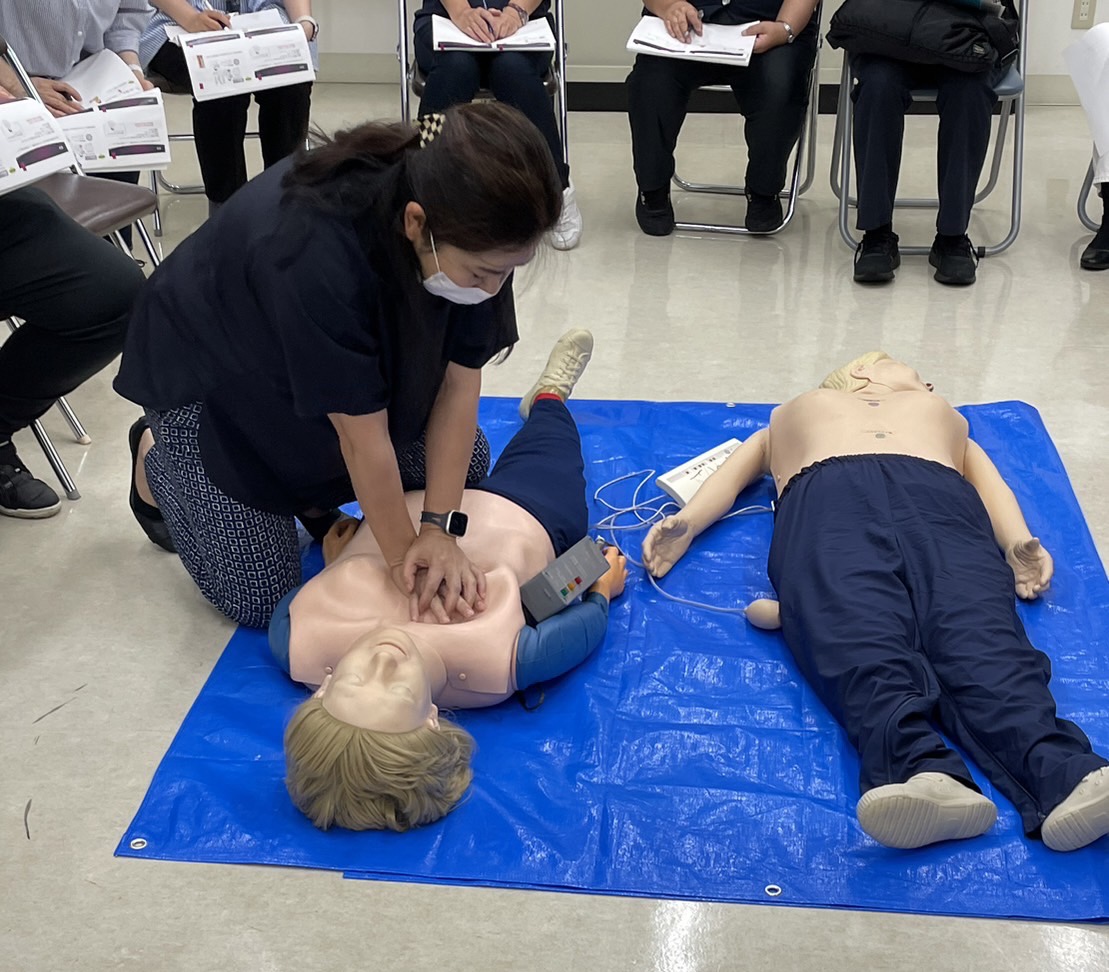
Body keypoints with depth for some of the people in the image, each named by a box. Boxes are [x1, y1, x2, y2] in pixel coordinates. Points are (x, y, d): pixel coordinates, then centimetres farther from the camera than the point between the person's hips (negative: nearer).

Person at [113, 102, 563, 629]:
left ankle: (309, 493, 18)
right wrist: (402, 554, -23)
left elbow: (460, 380, -18)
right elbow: (362, 434, -34)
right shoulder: (317, 249, -43)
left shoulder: (473, 229, -25)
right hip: (212, 377, -6)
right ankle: (157, 457, 19)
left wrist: (439, 526, -22)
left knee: (464, 462, 0)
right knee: (257, 597, -5)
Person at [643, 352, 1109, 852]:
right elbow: (732, 472, 27)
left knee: (980, 644, -30)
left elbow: (988, 479, 25)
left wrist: (1019, 544, 1)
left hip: (938, 498, 1)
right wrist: (685, 525, 4)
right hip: (828, 499, -1)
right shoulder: (792, 413, 43)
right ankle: (925, 773, -57)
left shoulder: (942, 412, 43)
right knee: (863, 646, -33)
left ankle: (1066, 777, -54)